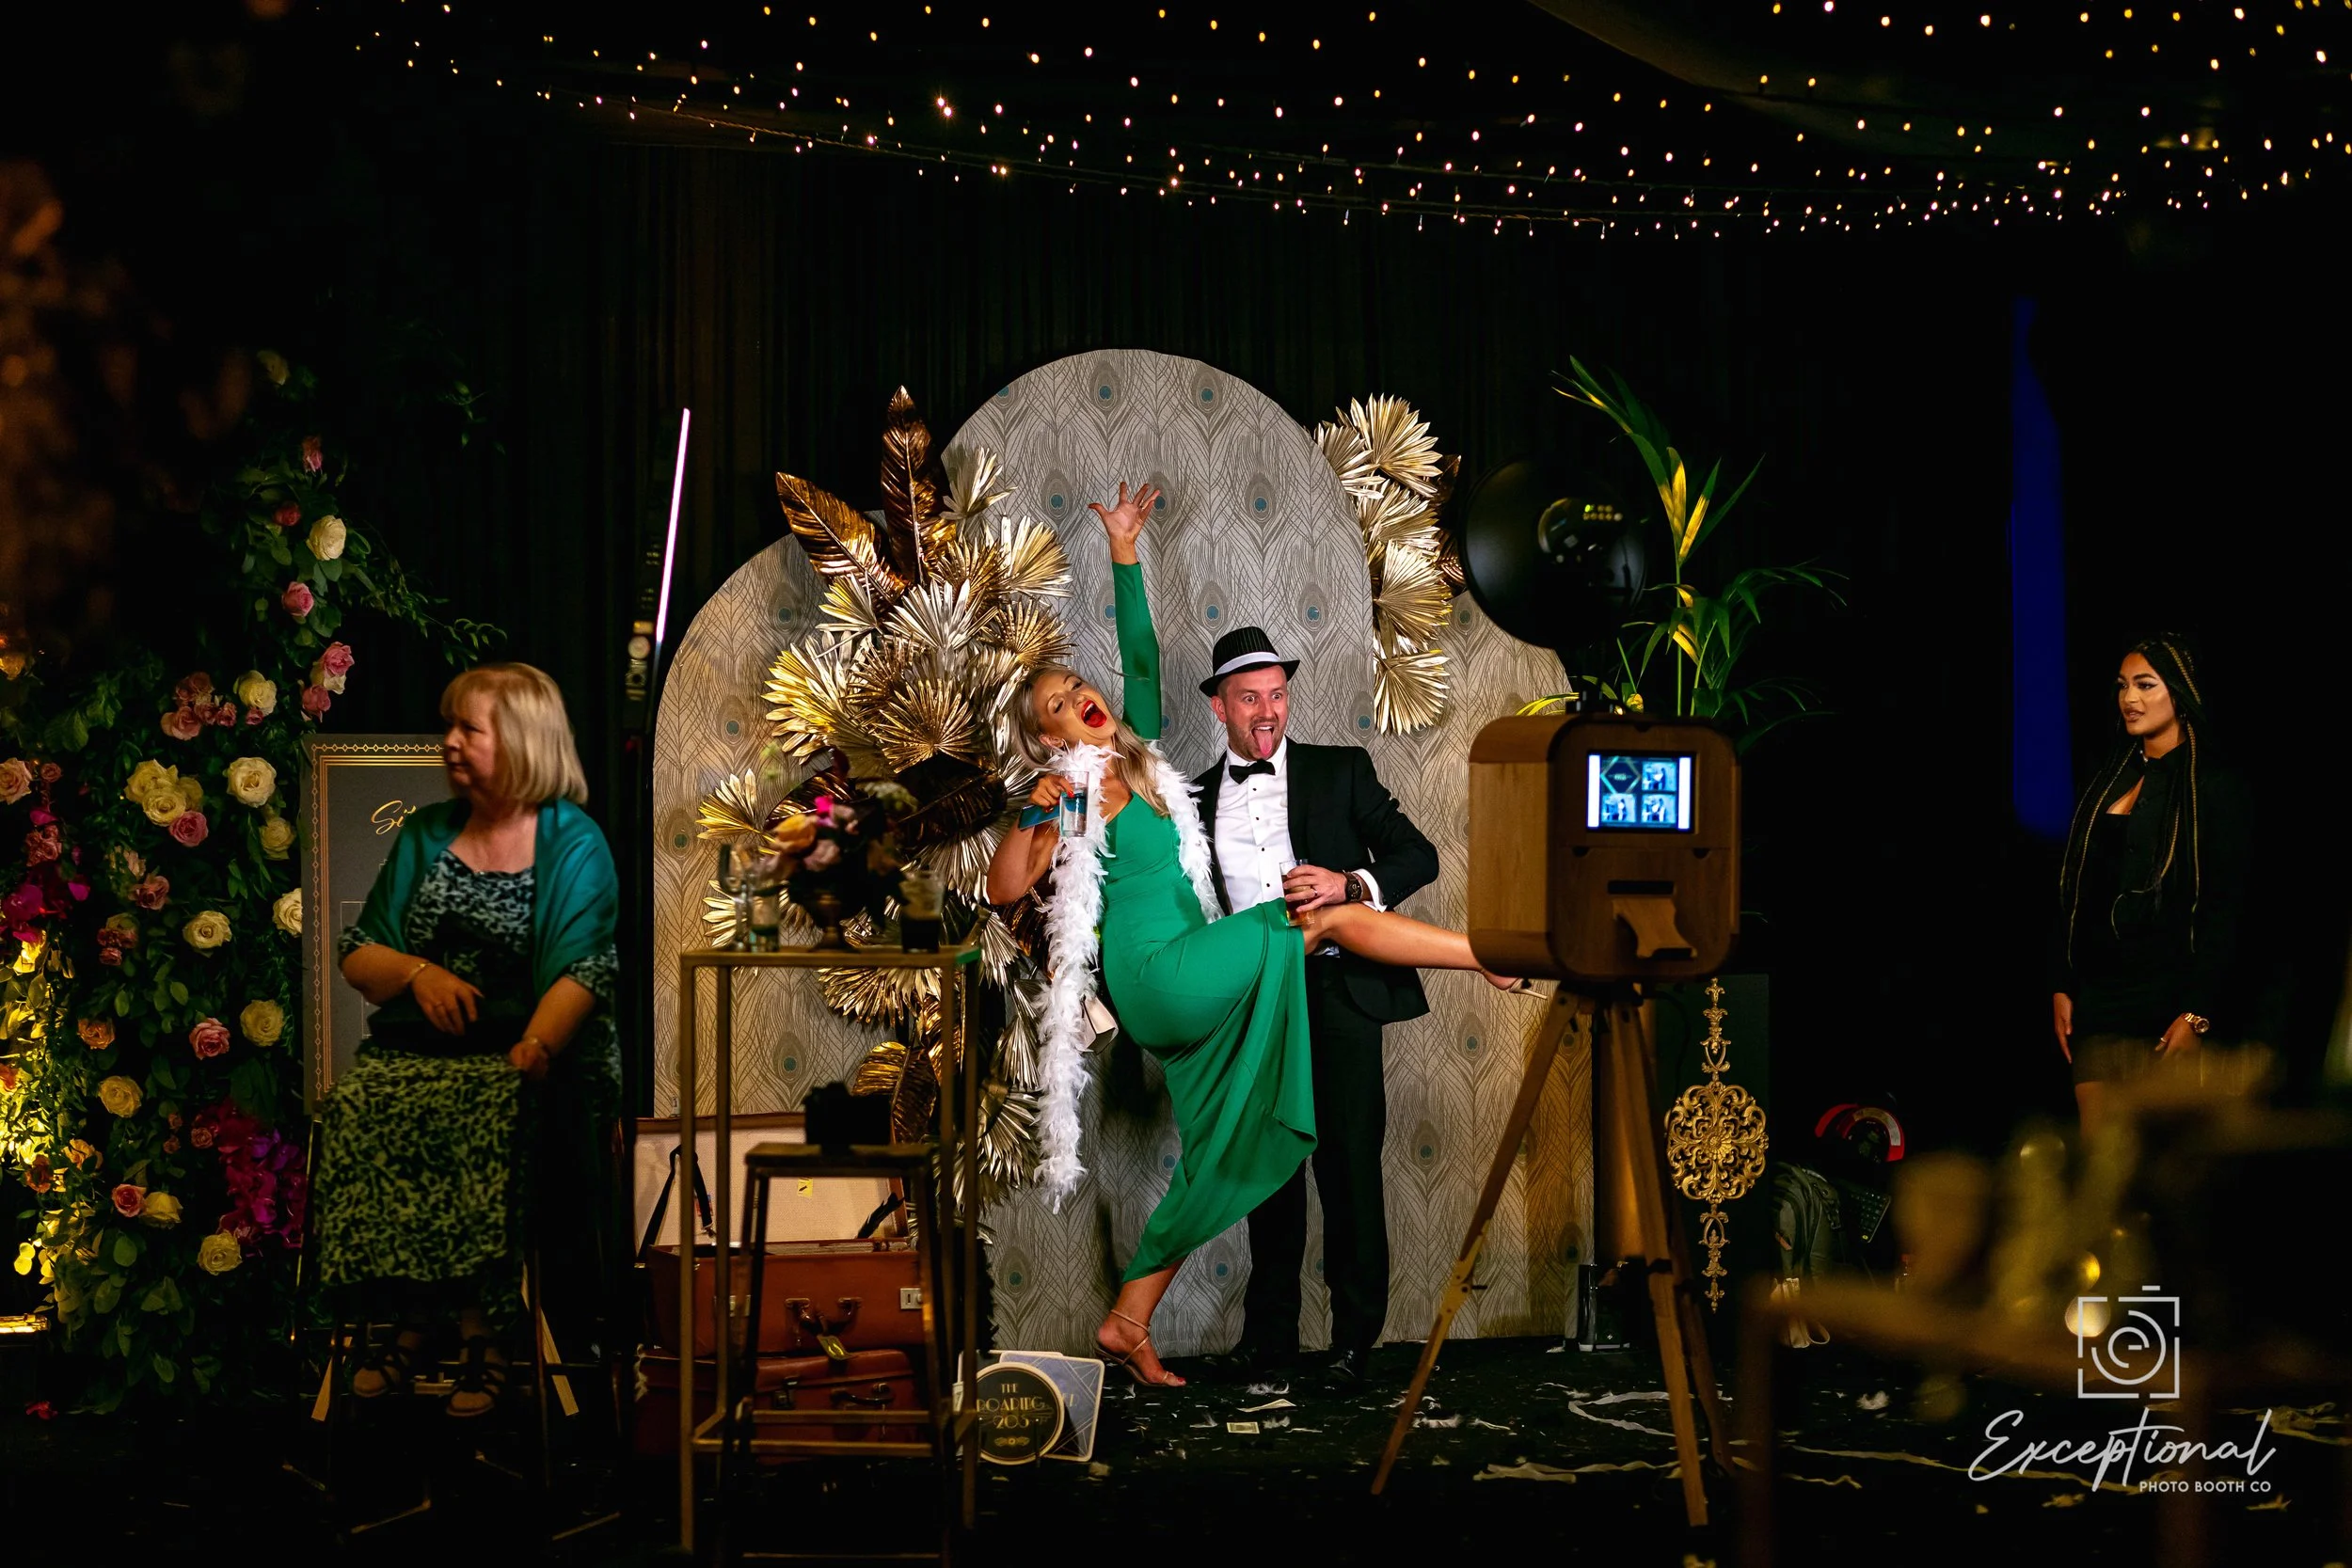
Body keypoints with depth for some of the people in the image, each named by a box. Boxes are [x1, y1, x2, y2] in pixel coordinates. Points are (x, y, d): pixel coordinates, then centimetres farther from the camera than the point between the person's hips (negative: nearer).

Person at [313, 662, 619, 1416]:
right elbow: (357, 956, 18)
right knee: (357, 1109, -27)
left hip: (527, 1050, -4)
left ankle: (483, 1327, -22)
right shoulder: (425, 834, 19)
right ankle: (414, 1316, -18)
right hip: (417, 1047, 4)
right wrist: (417, 971, -4)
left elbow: (582, 972, -11)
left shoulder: (573, 843, 2)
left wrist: (530, 1055, -27)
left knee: (486, 1120, -35)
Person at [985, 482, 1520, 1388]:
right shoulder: (1068, 796, -2)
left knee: (1217, 1159, 6)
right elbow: (1003, 889, -13)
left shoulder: (1140, 759, 15)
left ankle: (1126, 1325, 6)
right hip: (1156, 972, -8)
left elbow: (1141, 656, 16)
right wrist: (1035, 815, -26)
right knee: (1331, 919, -11)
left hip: (1191, 986, 8)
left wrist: (1123, 552, 15)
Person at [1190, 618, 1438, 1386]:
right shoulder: (1196, 800, 11)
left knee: (1350, 1165, -1)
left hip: (1337, 996, -2)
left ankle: (1355, 1336, 8)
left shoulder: (1341, 771, 5)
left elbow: (1418, 856, 1)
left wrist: (1353, 883, -16)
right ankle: (1269, 1333, 18)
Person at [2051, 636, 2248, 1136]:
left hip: (2166, 999, -5)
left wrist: (2196, 1014, -14)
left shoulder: (2213, 790, -3)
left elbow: (2224, 911, -8)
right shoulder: (2109, 782, 16)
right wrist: (2061, 986, 9)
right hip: (2097, 996, 6)